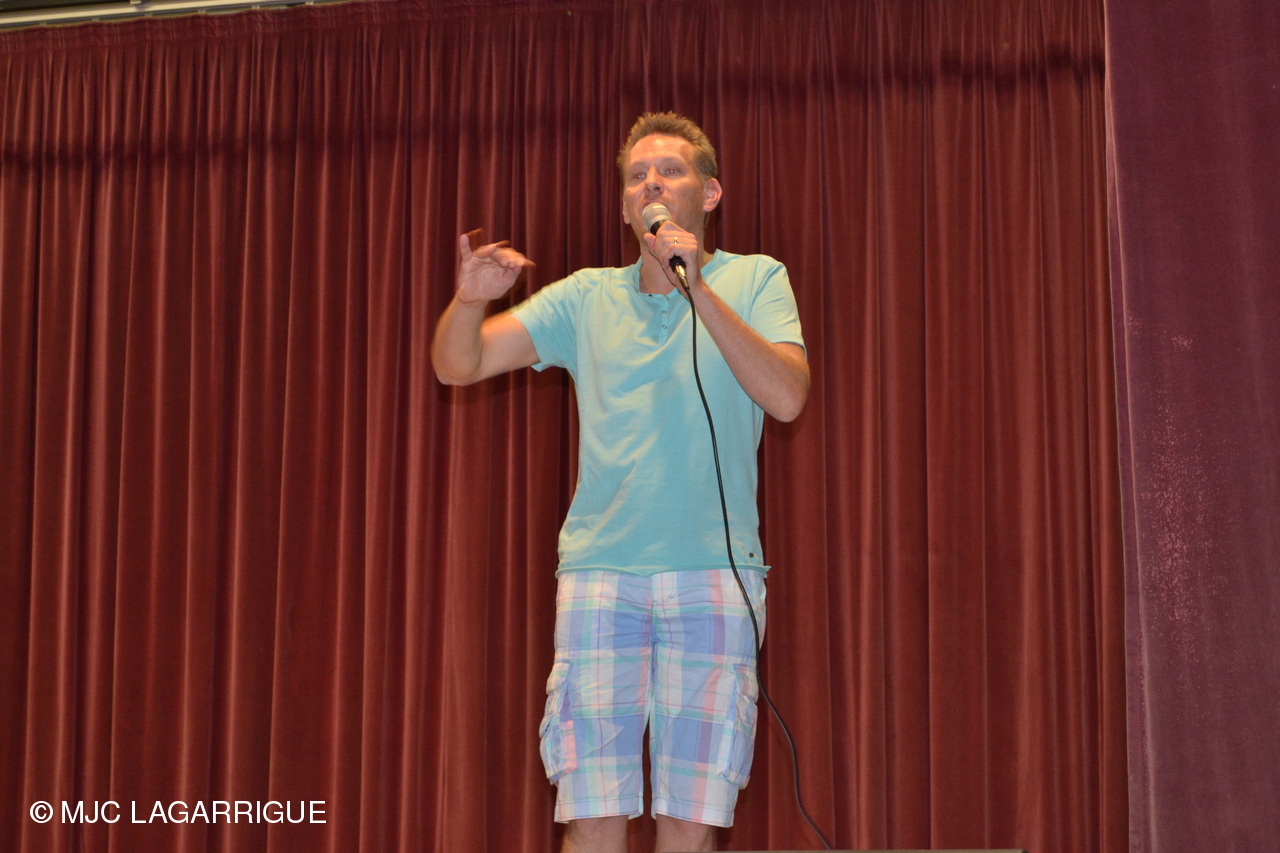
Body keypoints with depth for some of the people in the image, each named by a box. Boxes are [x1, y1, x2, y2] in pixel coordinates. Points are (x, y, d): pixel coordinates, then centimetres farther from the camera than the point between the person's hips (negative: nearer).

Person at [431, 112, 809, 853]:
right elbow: (457, 365, 8)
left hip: (714, 571, -1)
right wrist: (469, 299, -13)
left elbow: (787, 396, -9)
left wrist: (698, 289, -14)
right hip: (600, 569, 2)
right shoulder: (587, 297, 14)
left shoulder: (755, 279, 8)